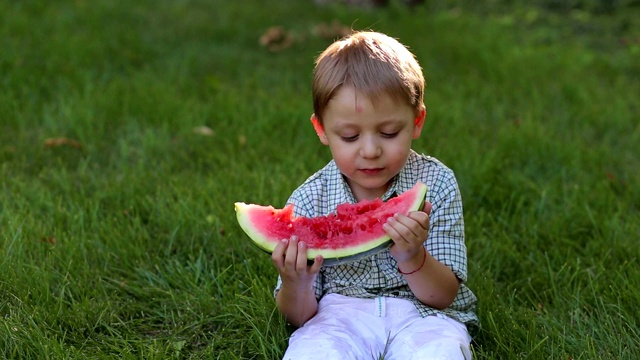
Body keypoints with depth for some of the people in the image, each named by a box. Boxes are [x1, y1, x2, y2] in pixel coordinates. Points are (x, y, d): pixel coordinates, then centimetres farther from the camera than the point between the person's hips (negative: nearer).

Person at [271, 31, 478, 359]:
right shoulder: (309, 201, -7)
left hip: (422, 311, 1)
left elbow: (444, 296, -7)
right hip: (342, 310, 0)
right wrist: (295, 286, -24)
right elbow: (300, 317, 0)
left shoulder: (435, 184, -6)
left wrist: (412, 257, -29)